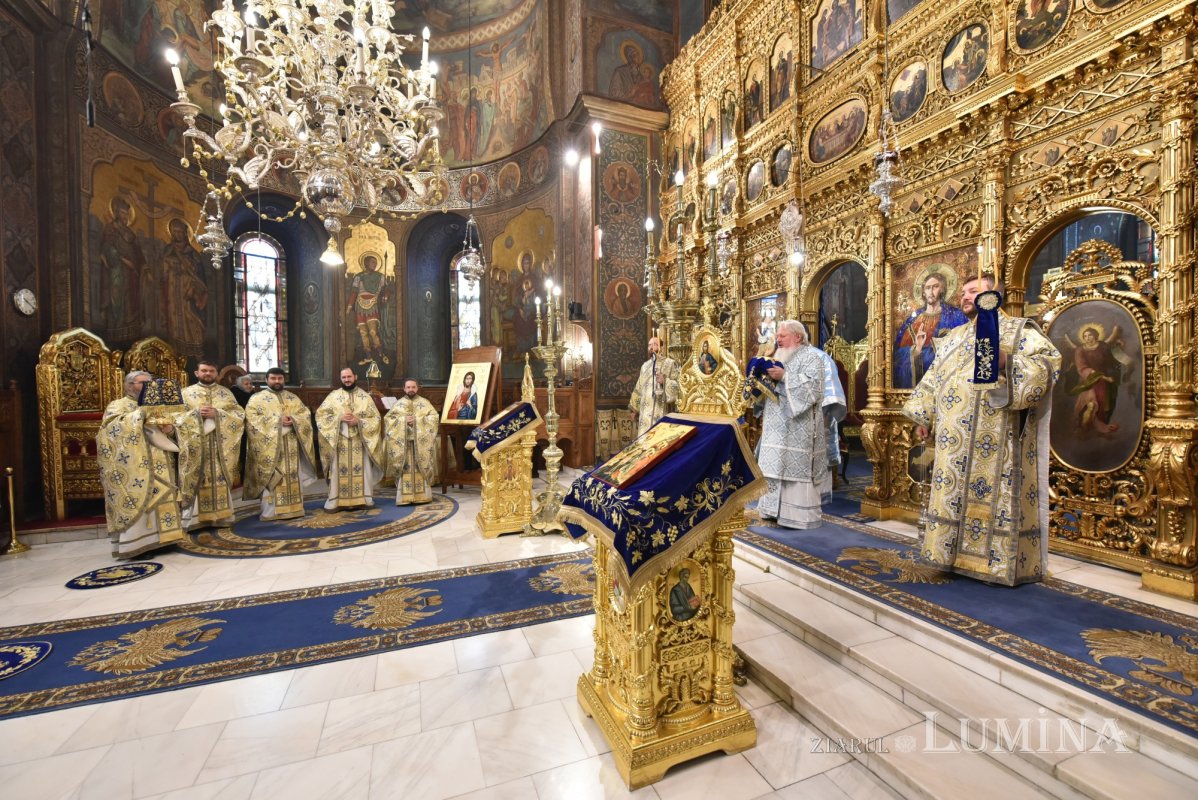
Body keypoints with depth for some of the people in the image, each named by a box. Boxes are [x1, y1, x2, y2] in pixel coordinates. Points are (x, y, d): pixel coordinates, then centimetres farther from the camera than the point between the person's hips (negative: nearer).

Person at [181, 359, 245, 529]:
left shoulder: (225, 392, 10)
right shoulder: (187, 392, 8)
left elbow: (240, 414, 1)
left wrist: (217, 413, -12)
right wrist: (197, 413, -16)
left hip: (221, 445, 1)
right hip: (195, 444, -1)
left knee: (220, 479, 3)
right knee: (197, 479, -3)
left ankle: (221, 515, 9)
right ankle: (196, 518, 3)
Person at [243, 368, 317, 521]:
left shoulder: (293, 398, 15)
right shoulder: (257, 398, 3)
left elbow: (306, 414, 9)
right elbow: (251, 418, -10)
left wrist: (294, 420, -12)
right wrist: (277, 421, -18)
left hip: (291, 447, 4)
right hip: (269, 446, -4)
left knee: (293, 477, 6)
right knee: (270, 479, -4)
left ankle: (294, 508, 13)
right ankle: (271, 512, 1)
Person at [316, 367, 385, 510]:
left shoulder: (365, 397, 6)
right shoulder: (333, 395, 6)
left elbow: (376, 418, 1)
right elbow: (320, 414, 2)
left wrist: (359, 421, -15)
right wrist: (339, 418, -13)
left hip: (360, 440, 0)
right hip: (339, 440, 0)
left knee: (362, 469, 2)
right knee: (339, 470, 0)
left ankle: (365, 498, 8)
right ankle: (334, 501, 5)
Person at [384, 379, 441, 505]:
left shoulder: (424, 402, 6)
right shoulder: (398, 404, 9)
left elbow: (435, 416, -4)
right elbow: (387, 418, 2)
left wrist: (417, 420, -14)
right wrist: (404, 420, -12)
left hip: (421, 442, 0)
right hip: (403, 442, 1)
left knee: (421, 468, 1)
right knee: (405, 469, -2)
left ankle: (422, 496, 7)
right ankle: (404, 497, 1)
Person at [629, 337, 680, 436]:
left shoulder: (670, 363, 1)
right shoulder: (645, 365, 17)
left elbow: (677, 385, -4)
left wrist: (665, 381, -22)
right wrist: (635, 408, 16)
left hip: (660, 411, -5)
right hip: (645, 411, 5)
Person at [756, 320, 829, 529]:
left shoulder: (811, 356, -4)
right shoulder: (780, 356, 19)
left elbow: (813, 386, -19)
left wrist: (784, 376, -21)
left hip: (798, 426, -8)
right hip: (778, 424, 8)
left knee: (795, 467, -7)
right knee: (777, 466, 8)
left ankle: (798, 515, 1)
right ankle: (777, 509, 16)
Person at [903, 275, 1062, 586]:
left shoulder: (1019, 329, 3)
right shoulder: (954, 337, 20)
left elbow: (1050, 362, -10)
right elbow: (934, 379, 20)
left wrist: (1007, 361, -25)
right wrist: (923, 416, 15)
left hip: (996, 440, -6)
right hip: (956, 440, 6)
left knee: (994, 495, -3)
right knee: (953, 495, 7)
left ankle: (998, 560, 8)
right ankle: (956, 554, 17)